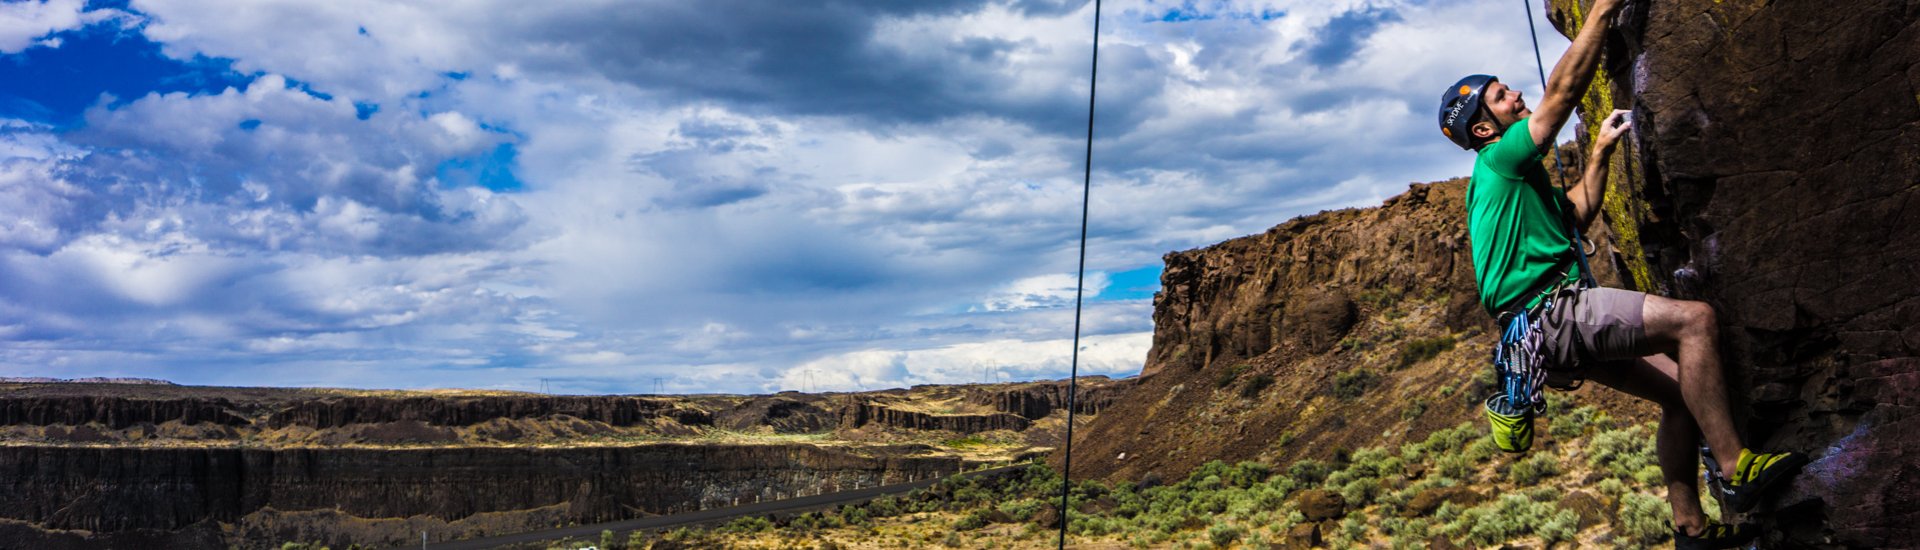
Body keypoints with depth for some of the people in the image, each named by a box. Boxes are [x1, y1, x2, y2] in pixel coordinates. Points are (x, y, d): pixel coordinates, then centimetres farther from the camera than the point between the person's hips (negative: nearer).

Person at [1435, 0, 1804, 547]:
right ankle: (1735, 467, -19)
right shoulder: (1498, 161, -5)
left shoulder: (1517, 177, 25)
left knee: (1680, 390, 11)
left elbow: (1578, 214, 33)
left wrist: (1599, 152, 29)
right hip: (1550, 312, -10)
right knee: (1694, 318, -20)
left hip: (1558, 326, 10)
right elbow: (1563, 90, -12)